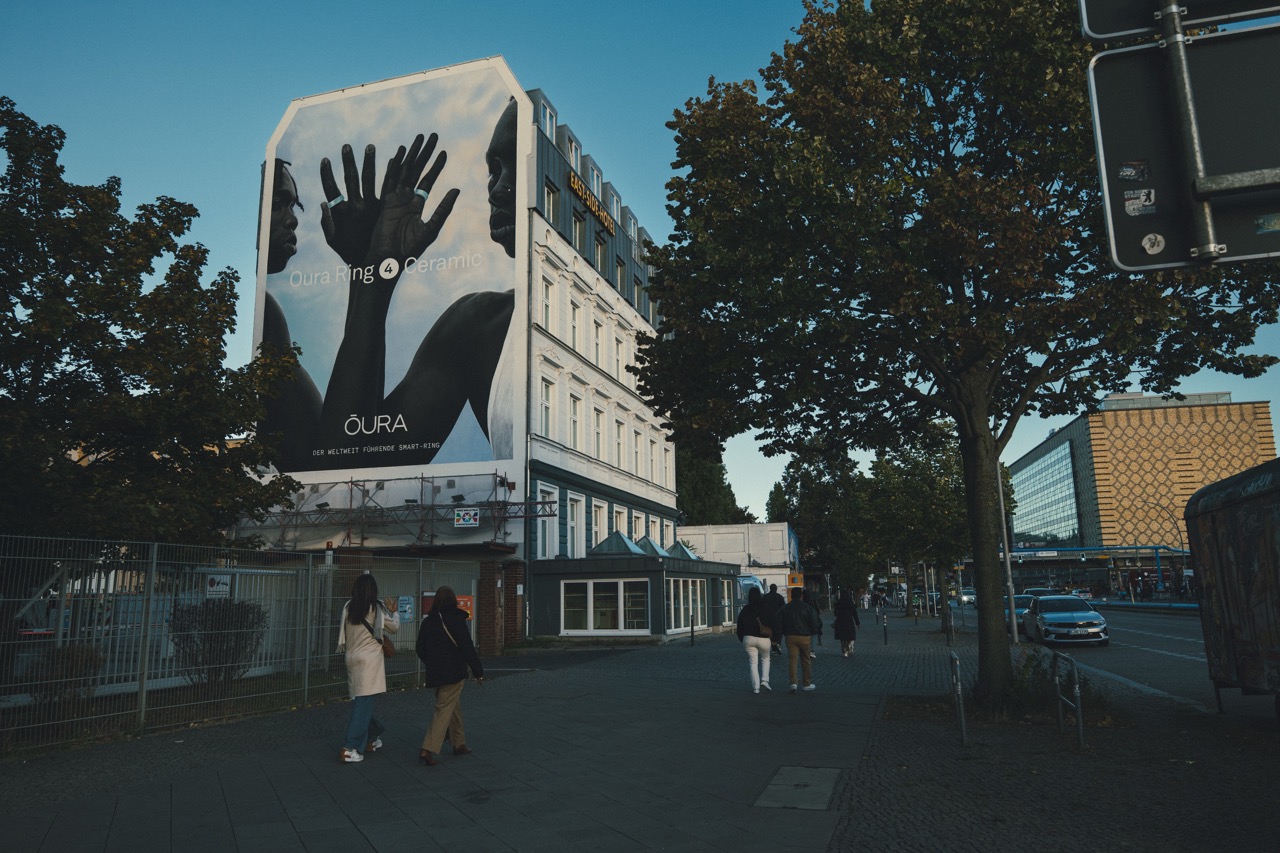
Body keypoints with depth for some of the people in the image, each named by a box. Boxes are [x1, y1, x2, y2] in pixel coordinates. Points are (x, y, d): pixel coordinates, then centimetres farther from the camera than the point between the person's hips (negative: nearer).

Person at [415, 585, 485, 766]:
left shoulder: (428, 621, 4)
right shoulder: (456, 620, -13)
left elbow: (420, 649, 10)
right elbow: (467, 648, -12)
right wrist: (478, 671, -4)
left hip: (435, 674, 7)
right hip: (454, 673, -6)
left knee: (454, 707, 20)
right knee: (444, 710, -5)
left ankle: (459, 744, 29)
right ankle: (427, 750, -13)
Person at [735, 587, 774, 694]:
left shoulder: (745, 610, 1)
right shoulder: (766, 609, -4)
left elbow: (740, 626, 6)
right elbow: (772, 624, 0)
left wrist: (741, 639, 17)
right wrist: (773, 637, 14)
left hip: (748, 638, 0)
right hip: (763, 639, 0)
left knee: (753, 663, 6)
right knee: (765, 659, 21)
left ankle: (755, 687, 2)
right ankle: (764, 680, 3)